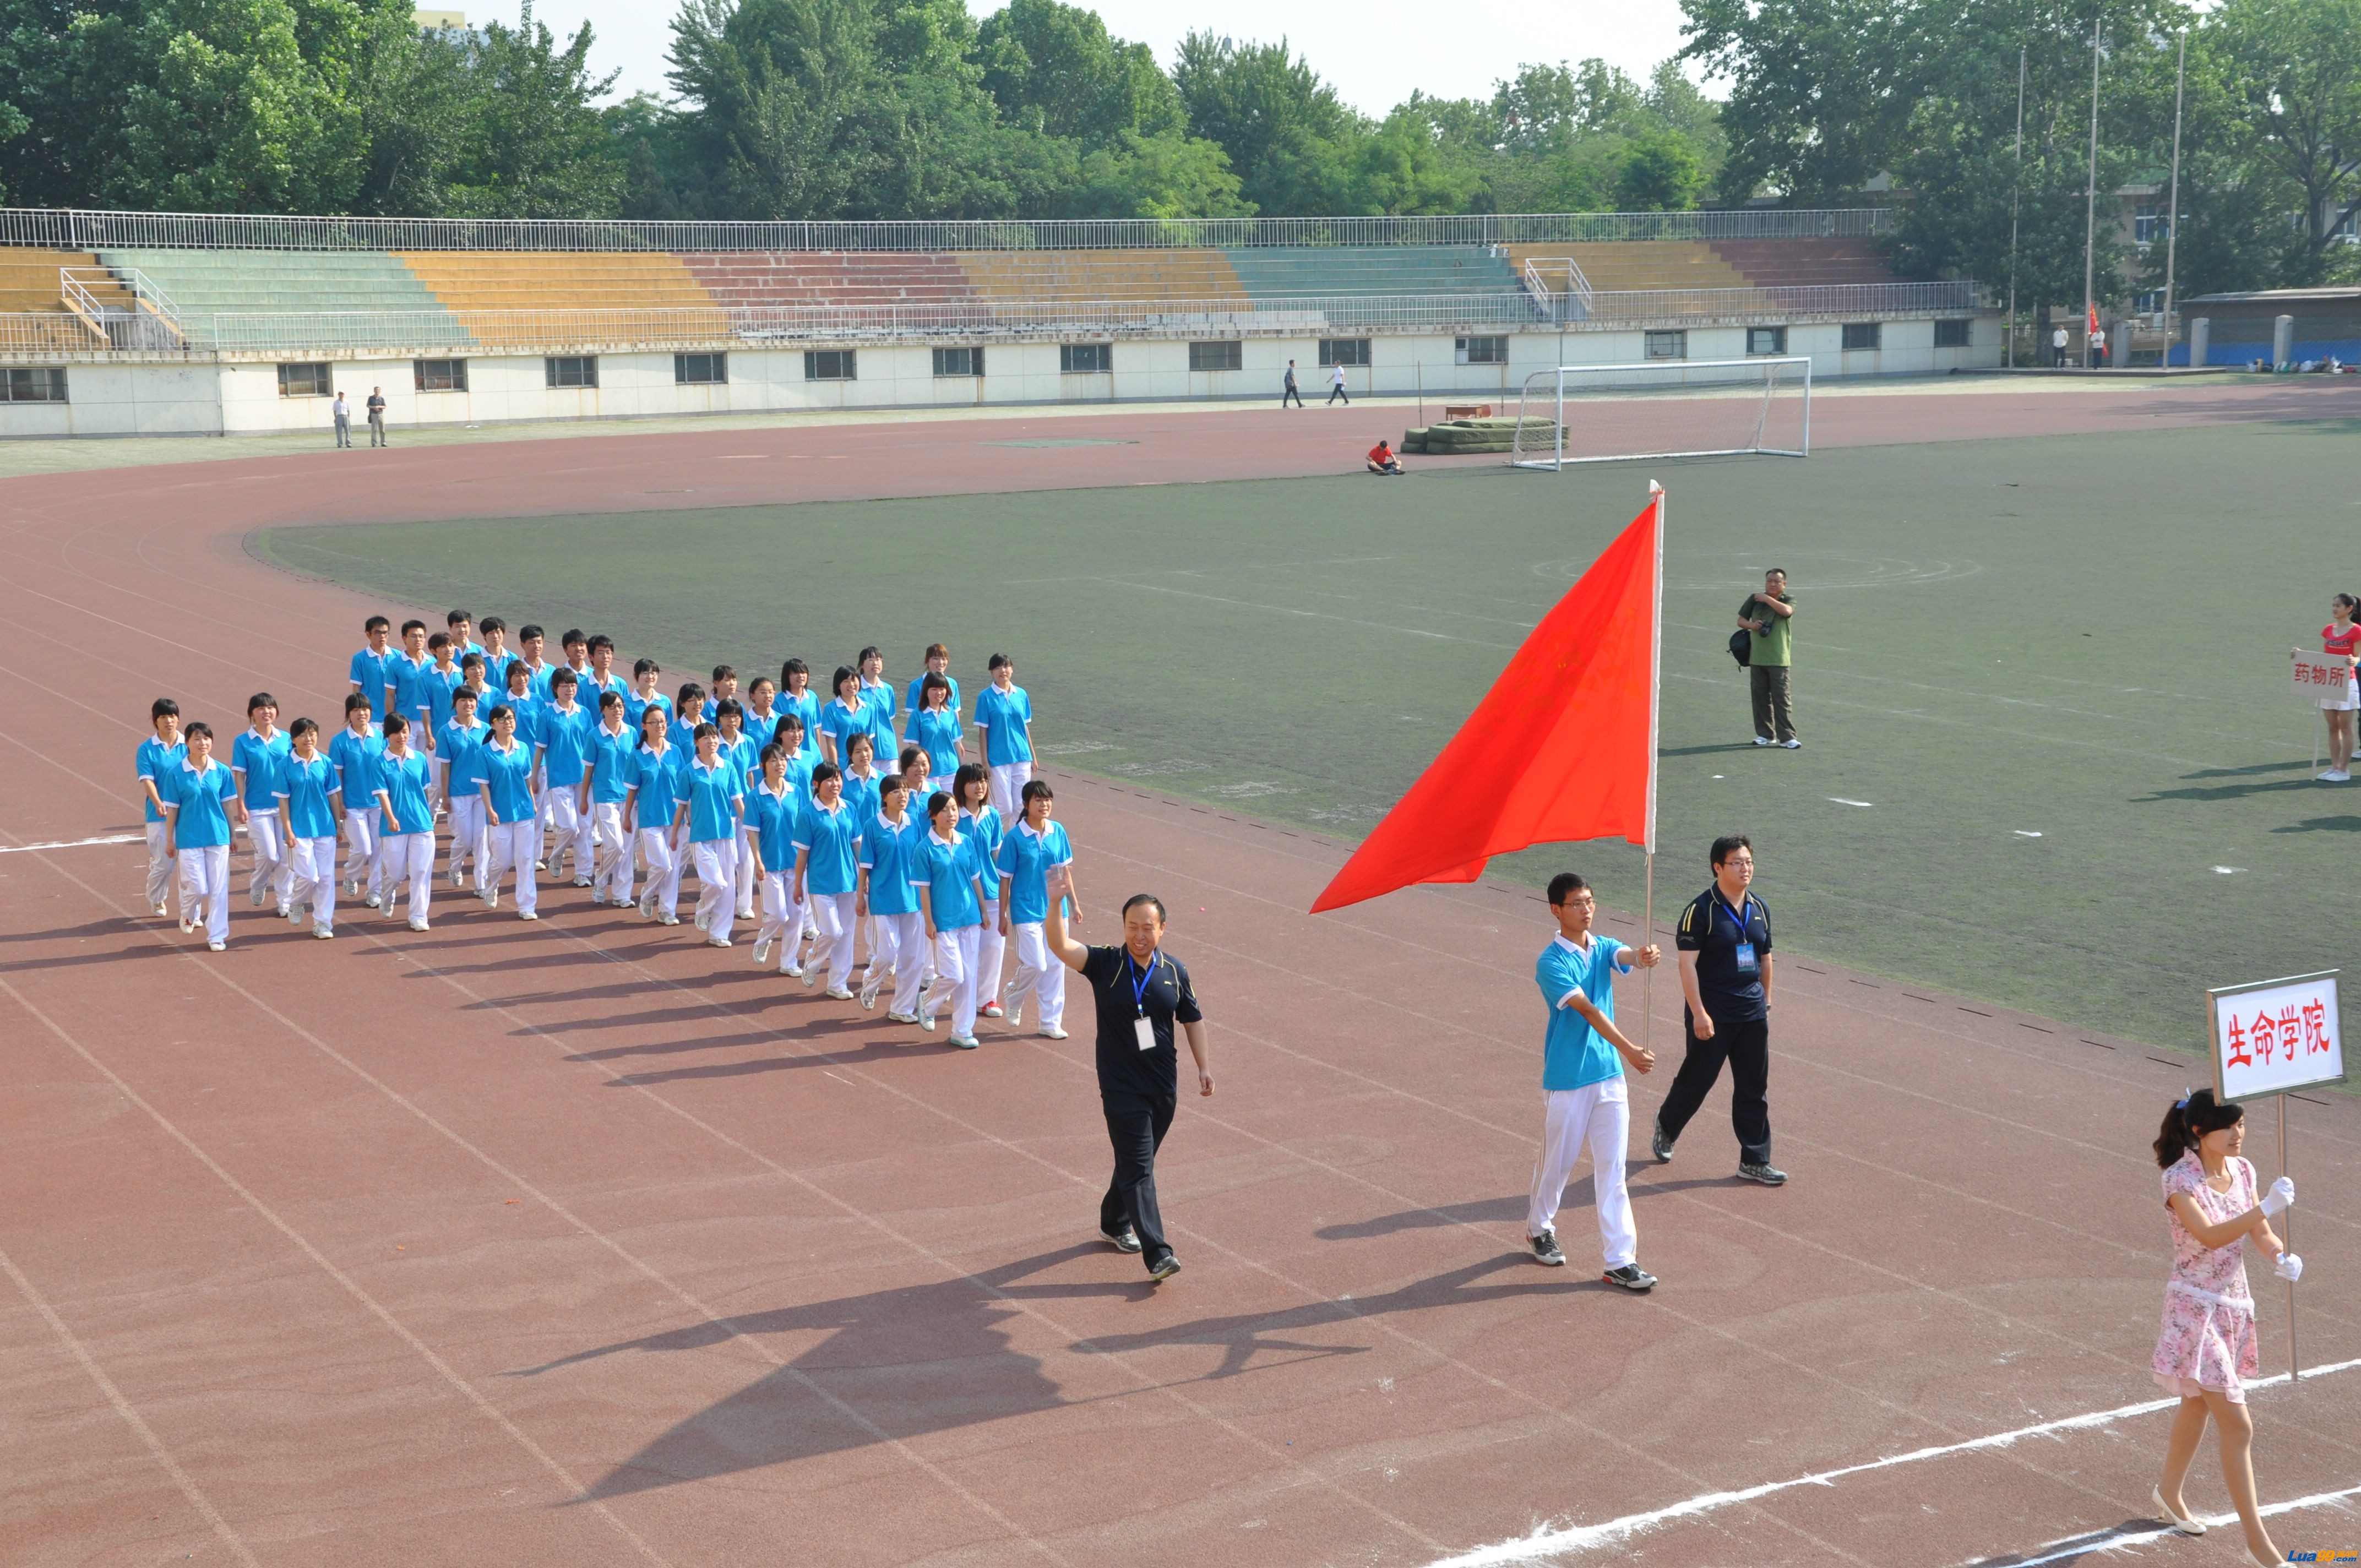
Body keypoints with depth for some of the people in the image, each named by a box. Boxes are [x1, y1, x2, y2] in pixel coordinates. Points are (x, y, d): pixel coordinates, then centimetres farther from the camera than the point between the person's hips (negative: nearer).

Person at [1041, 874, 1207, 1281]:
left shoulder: (1174, 971, 1)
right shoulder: (1106, 965, -10)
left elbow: (1192, 1019, 15)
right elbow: (1060, 946, -25)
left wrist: (1203, 1066, 12)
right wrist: (1056, 903, -41)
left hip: (1164, 1086, 4)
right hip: (1122, 1088, -4)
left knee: (1136, 1162, 18)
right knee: (1138, 1167, -9)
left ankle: (1115, 1224, 41)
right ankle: (1157, 1255, -13)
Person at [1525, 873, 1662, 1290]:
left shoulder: (1603, 948, 5)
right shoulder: (1551, 963, -14)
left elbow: (1625, 955, -19)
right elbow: (1588, 1010, -24)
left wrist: (1644, 956, -44)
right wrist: (1629, 1050, -34)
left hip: (1610, 1075, 5)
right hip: (1567, 1080, -5)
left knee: (1612, 1168, 3)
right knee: (1557, 1161, 11)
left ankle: (1621, 1260, 3)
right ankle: (1540, 1229, 37)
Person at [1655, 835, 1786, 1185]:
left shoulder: (1759, 909, 7)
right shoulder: (1701, 910, -13)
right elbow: (1687, 963, -15)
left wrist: (1765, 1002, 19)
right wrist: (1699, 1013, -19)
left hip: (1752, 1014, 5)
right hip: (1713, 1015, -5)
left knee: (1754, 1089, 7)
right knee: (1697, 1079, 7)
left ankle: (1755, 1161, 14)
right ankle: (1667, 1125, 35)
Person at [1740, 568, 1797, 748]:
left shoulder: (1788, 600, 1)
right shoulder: (1755, 599, 8)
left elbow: (1786, 611, -22)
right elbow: (1741, 620, 12)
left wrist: (1767, 599, -16)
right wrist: (1752, 625, -8)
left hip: (1778, 659, -3)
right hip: (1757, 657, 3)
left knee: (1781, 697, -7)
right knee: (1760, 696, 7)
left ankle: (1787, 737, -6)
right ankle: (1765, 734, 17)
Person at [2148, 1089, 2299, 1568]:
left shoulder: (2242, 1171, 1)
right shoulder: (2180, 1179, -20)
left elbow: (2260, 1233, 1)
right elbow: (2210, 1236, -32)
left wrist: (2284, 1255, -20)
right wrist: (2266, 1208, -42)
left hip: (2235, 1306, 8)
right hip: (2195, 1309, -8)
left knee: (2199, 1405, 25)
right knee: (2237, 1426, -9)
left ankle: (2169, 1492, 46)